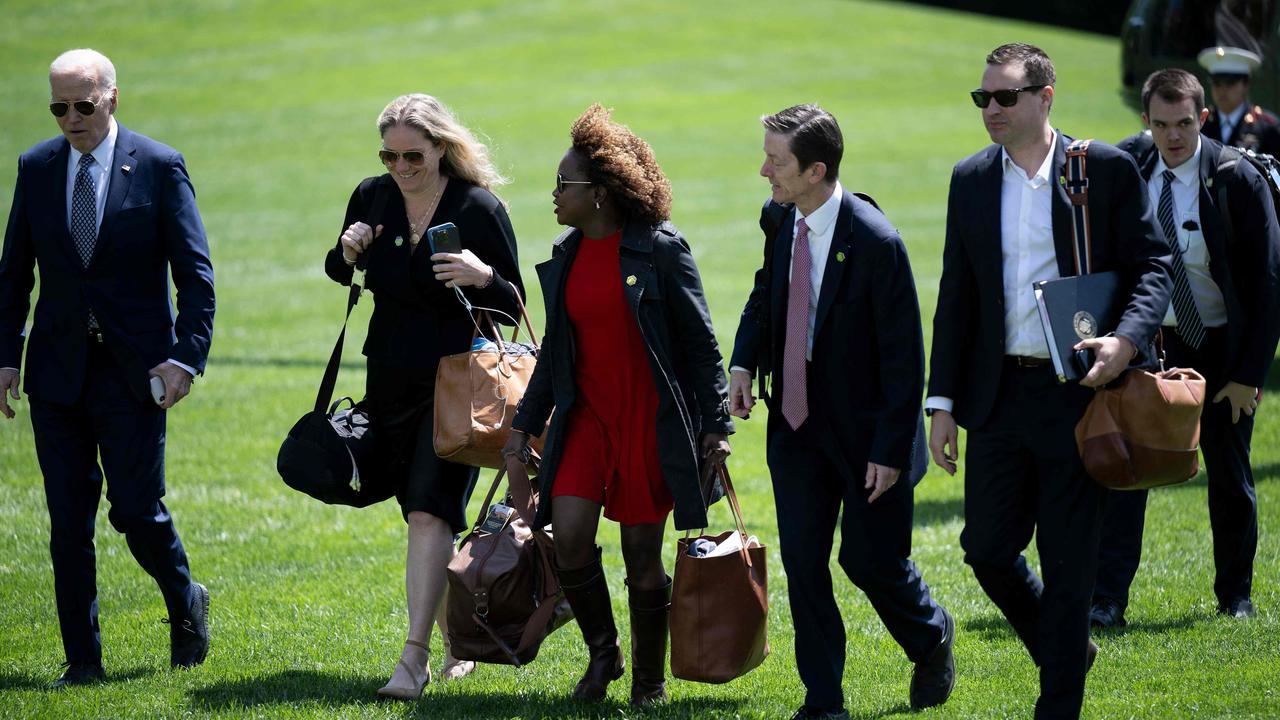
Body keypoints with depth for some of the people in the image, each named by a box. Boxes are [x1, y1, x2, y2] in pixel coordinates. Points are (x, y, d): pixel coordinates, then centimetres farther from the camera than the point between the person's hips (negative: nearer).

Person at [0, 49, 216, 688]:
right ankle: (83, 660, 10)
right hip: (58, 369, 3)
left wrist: (187, 356, -14)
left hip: (133, 370, -3)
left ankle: (186, 604, 24)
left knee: (136, 510, -6)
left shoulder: (159, 168, -3)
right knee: (69, 522, 3)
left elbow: (195, 272, -4)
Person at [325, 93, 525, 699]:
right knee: (423, 514, 11)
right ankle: (456, 640, 27)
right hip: (390, 379, 5)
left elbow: (513, 307, -6)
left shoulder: (480, 210, -10)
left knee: (430, 512, -17)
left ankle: (414, 657, -21)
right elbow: (338, 273, 19)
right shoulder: (372, 198, 2)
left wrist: (484, 277, -27)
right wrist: (347, 252, -4)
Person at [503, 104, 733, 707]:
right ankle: (601, 652, 12)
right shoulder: (565, 255, 8)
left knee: (642, 555, 2)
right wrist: (525, 423, 16)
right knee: (569, 537, -11)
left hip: (651, 420, -4)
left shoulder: (660, 250, -9)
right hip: (585, 416, 5)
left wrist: (716, 425, -8)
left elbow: (700, 344, -6)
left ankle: (648, 680, 19)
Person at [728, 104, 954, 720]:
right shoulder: (779, 219, -2)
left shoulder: (874, 242, -22)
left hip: (863, 427, -6)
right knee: (801, 560, 3)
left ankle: (931, 636, 35)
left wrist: (892, 448, -19)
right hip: (797, 419, 6)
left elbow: (903, 356, -18)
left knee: (870, 558, 4)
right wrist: (743, 363, 1)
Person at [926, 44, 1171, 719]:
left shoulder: (1106, 169, -4)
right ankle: (1067, 649, 30)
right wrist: (943, 400, 8)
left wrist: (1127, 339, -22)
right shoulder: (971, 179, 8)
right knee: (988, 549, 5)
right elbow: (955, 298, 12)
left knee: (1068, 561, 1)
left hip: (1077, 389, -4)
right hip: (999, 396, 4)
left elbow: (1151, 267, -3)